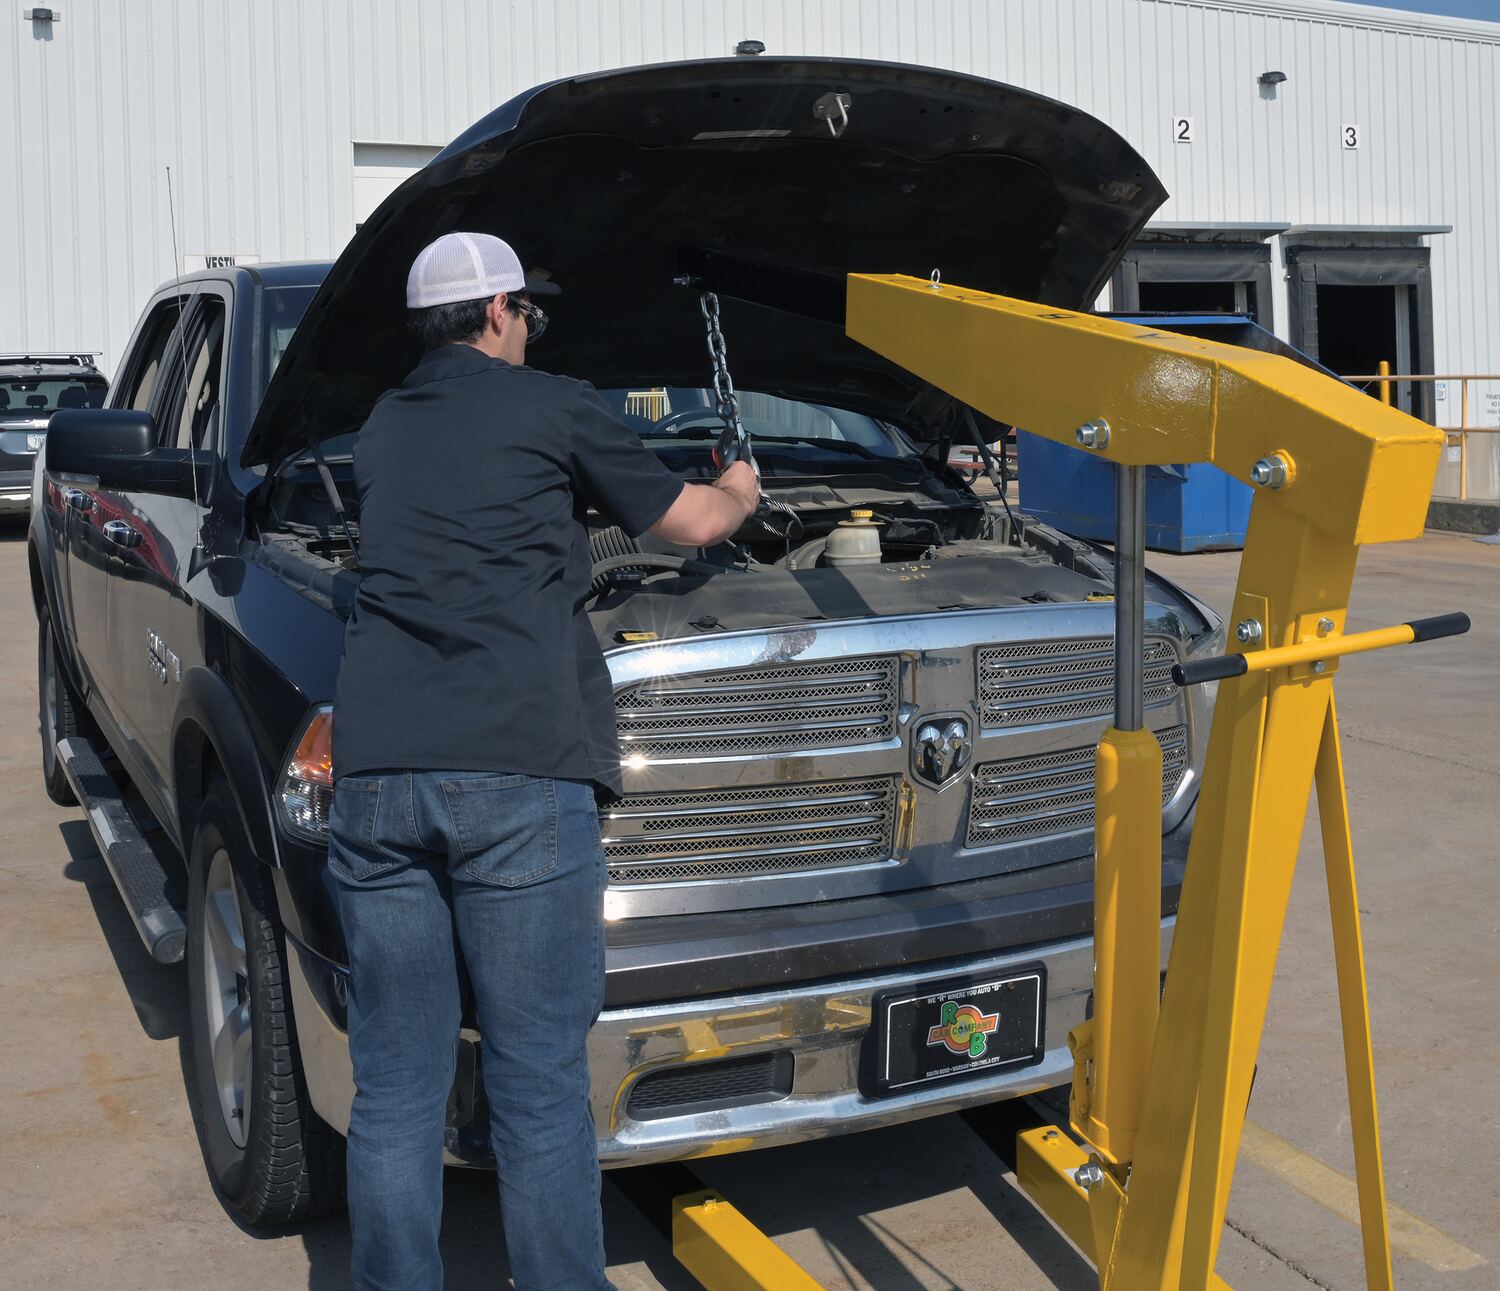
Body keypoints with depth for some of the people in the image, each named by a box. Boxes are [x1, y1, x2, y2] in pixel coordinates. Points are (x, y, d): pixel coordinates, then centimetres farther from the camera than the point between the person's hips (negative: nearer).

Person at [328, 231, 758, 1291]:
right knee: (540, 1090, 3)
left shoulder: (382, 429, 22)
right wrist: (740, 493, 39)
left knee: (395, 1094, 10)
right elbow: (695, 521, 16)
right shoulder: (554, 408, 7)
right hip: (517, 775, -5)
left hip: (374, 775, 5)